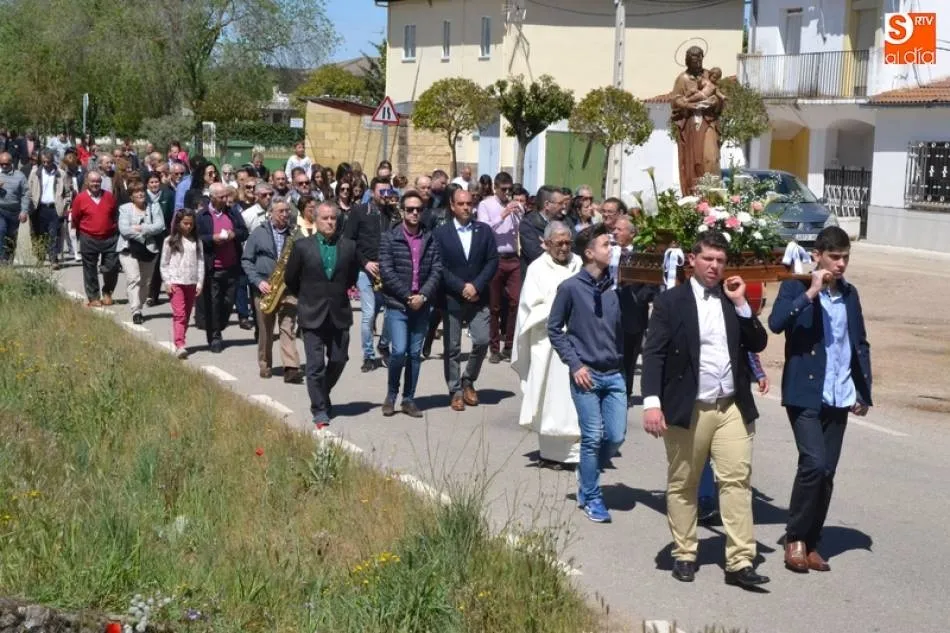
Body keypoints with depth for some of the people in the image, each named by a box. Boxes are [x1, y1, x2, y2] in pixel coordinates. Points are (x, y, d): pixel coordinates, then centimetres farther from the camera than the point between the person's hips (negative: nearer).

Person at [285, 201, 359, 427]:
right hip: (312, 315, -2)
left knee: (338, 361, 9)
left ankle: (322, 396, 35)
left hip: (339, 315, 2)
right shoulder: (302, 246, -3)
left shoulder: (349, 247, 2)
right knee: (315, 365, -4)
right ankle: (320, 412, 4)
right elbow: (290, 279, 7)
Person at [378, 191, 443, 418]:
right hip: (397, 305, -3)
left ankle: (409, 400, 16)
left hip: (421, 305, 3)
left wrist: (423, 295, -13)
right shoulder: (389, 237, -2)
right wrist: (408, 296, -13)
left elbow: (436, 271, 1)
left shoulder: (430, 239, 6)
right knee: (399, 351, -12)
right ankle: (391, 394, 8)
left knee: (415, 354, 7)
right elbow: (386, 271, -9)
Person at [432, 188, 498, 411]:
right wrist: (462, 288, -14)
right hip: (451, 299, -1)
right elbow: (440, 267, -6)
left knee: (482, 341, -6)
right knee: (452, 348, 3)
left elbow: (493, 261, 1)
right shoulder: (441, 233, 0)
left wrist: (476, 286, -11)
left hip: (478, 298, 2)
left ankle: (468, 381, 17)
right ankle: (455, 391, 13)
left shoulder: (484, 230, 6)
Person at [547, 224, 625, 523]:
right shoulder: (570, 288, -7)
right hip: (586, 375, -4)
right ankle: (591, 498, 15)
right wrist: (575, 364, -7)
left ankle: (587, 476, 29)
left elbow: (621, 328, 11)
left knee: (616, 436, 3)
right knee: (592, 437, -1)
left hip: (614, 374, 4)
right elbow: (554, 329, -2)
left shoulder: (613, 287, 4)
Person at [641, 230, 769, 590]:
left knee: (738, 479, -4)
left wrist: (741, 304, -4)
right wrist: (652, 402, -16)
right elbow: (653, 353, -7)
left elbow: (758, 344, 6)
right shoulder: (670, 301, -1)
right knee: (682, 485, 7)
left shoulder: (734, 300, 12)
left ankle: (740, 562, -4)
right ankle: (684, 555, 20)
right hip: (687, 409, -3)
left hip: (732, 407, 3)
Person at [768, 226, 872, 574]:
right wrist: (810, 293, -25)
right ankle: (795, 539, -1)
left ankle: (811, 543, 17)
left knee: (826, 473, 6)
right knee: (814, 464, -17)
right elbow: (776, 323, -22)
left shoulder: (849, 293, 12)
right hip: (805, 395, -5)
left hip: (838, 398, 5)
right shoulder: (795, 288, -4)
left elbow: (860, 344, 18)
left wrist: (864, 392, 12)